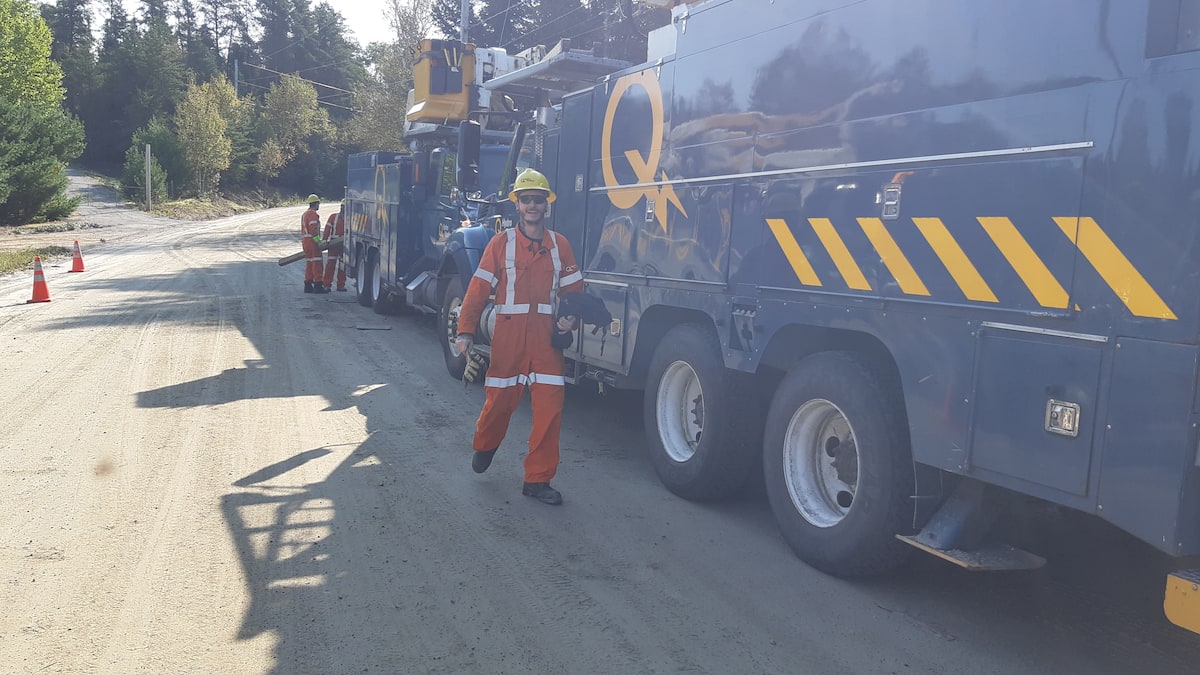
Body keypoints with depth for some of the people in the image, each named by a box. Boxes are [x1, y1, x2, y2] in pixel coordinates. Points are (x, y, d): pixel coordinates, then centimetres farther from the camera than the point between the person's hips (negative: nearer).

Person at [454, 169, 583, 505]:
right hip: (509, 332, -1)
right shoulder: (501, 243, 3)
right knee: (501, 398, 7)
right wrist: (466, 331, -10)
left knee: (550, 406, -3)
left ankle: (537, 479, 9)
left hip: (546, 334, 2)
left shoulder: (559, 245, 8)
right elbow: (478, 288, -2)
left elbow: (574, 289, 8)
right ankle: (484, 445, 41)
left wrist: (571, 318, -12)